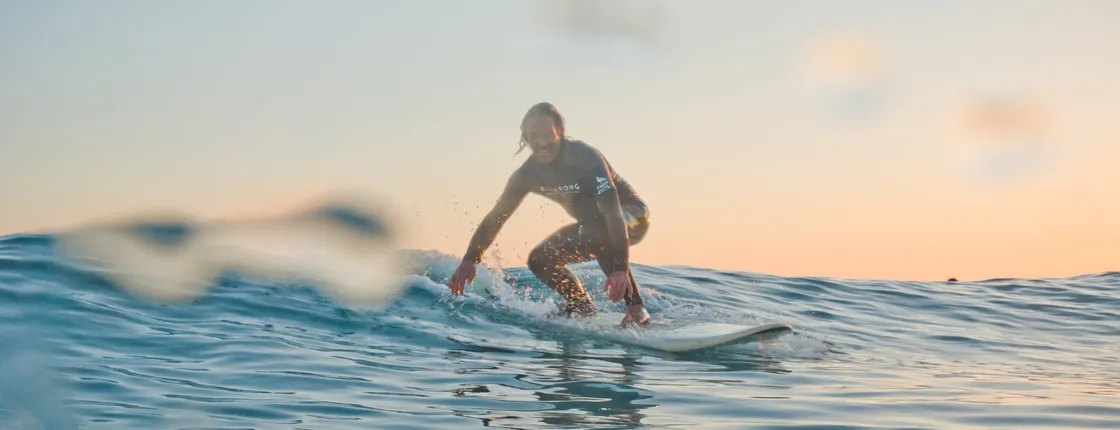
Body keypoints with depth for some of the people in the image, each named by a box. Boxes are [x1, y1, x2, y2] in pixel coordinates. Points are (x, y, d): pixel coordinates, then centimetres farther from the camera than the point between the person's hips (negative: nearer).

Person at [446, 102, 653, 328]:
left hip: (632, 214, -7)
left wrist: (620, 268, -54)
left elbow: (613, 213, -42)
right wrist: (469, 260, -20)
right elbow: (497, 216, -8)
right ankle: (581, 305, 19)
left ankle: (636, 310, -34)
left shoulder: (585, 158, -33)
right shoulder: (528, 173, -13)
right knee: (540, 260, -1)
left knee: (594, 231, -38)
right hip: (590, 224, 7)